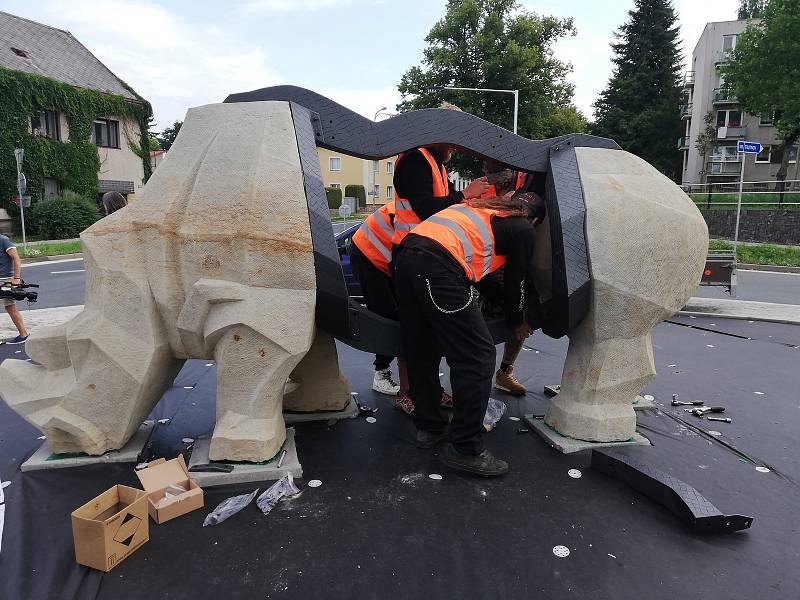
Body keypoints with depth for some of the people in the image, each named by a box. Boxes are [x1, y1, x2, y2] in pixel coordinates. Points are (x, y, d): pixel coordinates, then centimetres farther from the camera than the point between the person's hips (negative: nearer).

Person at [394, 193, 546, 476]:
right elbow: (514, 282, 20)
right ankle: (465, 448, 6)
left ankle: (428, 427, 30)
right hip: (439, 267, -8)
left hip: (406, 253, 9)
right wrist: (517, 323, 37)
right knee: (478, 357, 0)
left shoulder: (480, 205, 34)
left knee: (421, 353, 18)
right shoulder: (523, 229, 15)